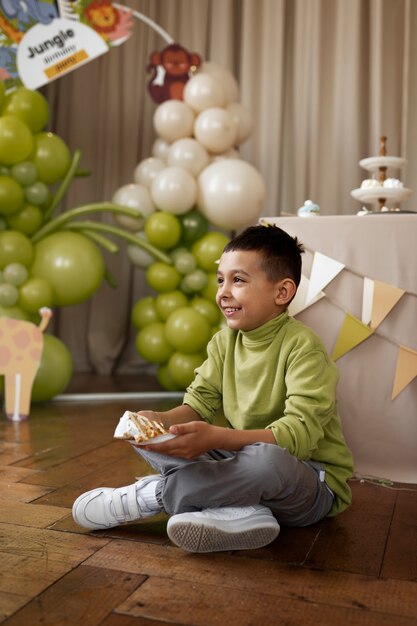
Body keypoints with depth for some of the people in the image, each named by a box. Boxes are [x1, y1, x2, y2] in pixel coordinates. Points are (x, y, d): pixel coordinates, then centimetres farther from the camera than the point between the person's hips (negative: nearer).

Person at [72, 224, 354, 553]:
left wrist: (216, 437, -38)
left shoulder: (302, 346, -19)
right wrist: (162, 420, -21)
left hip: (315, 482, -6)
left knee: (267, 459, -41)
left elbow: (300, 433, -28)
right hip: (245, 461, 7)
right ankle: (240, 511, -25)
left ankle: (150, 495, -19)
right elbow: (199, 402, 1)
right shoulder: (225, 340, 3)